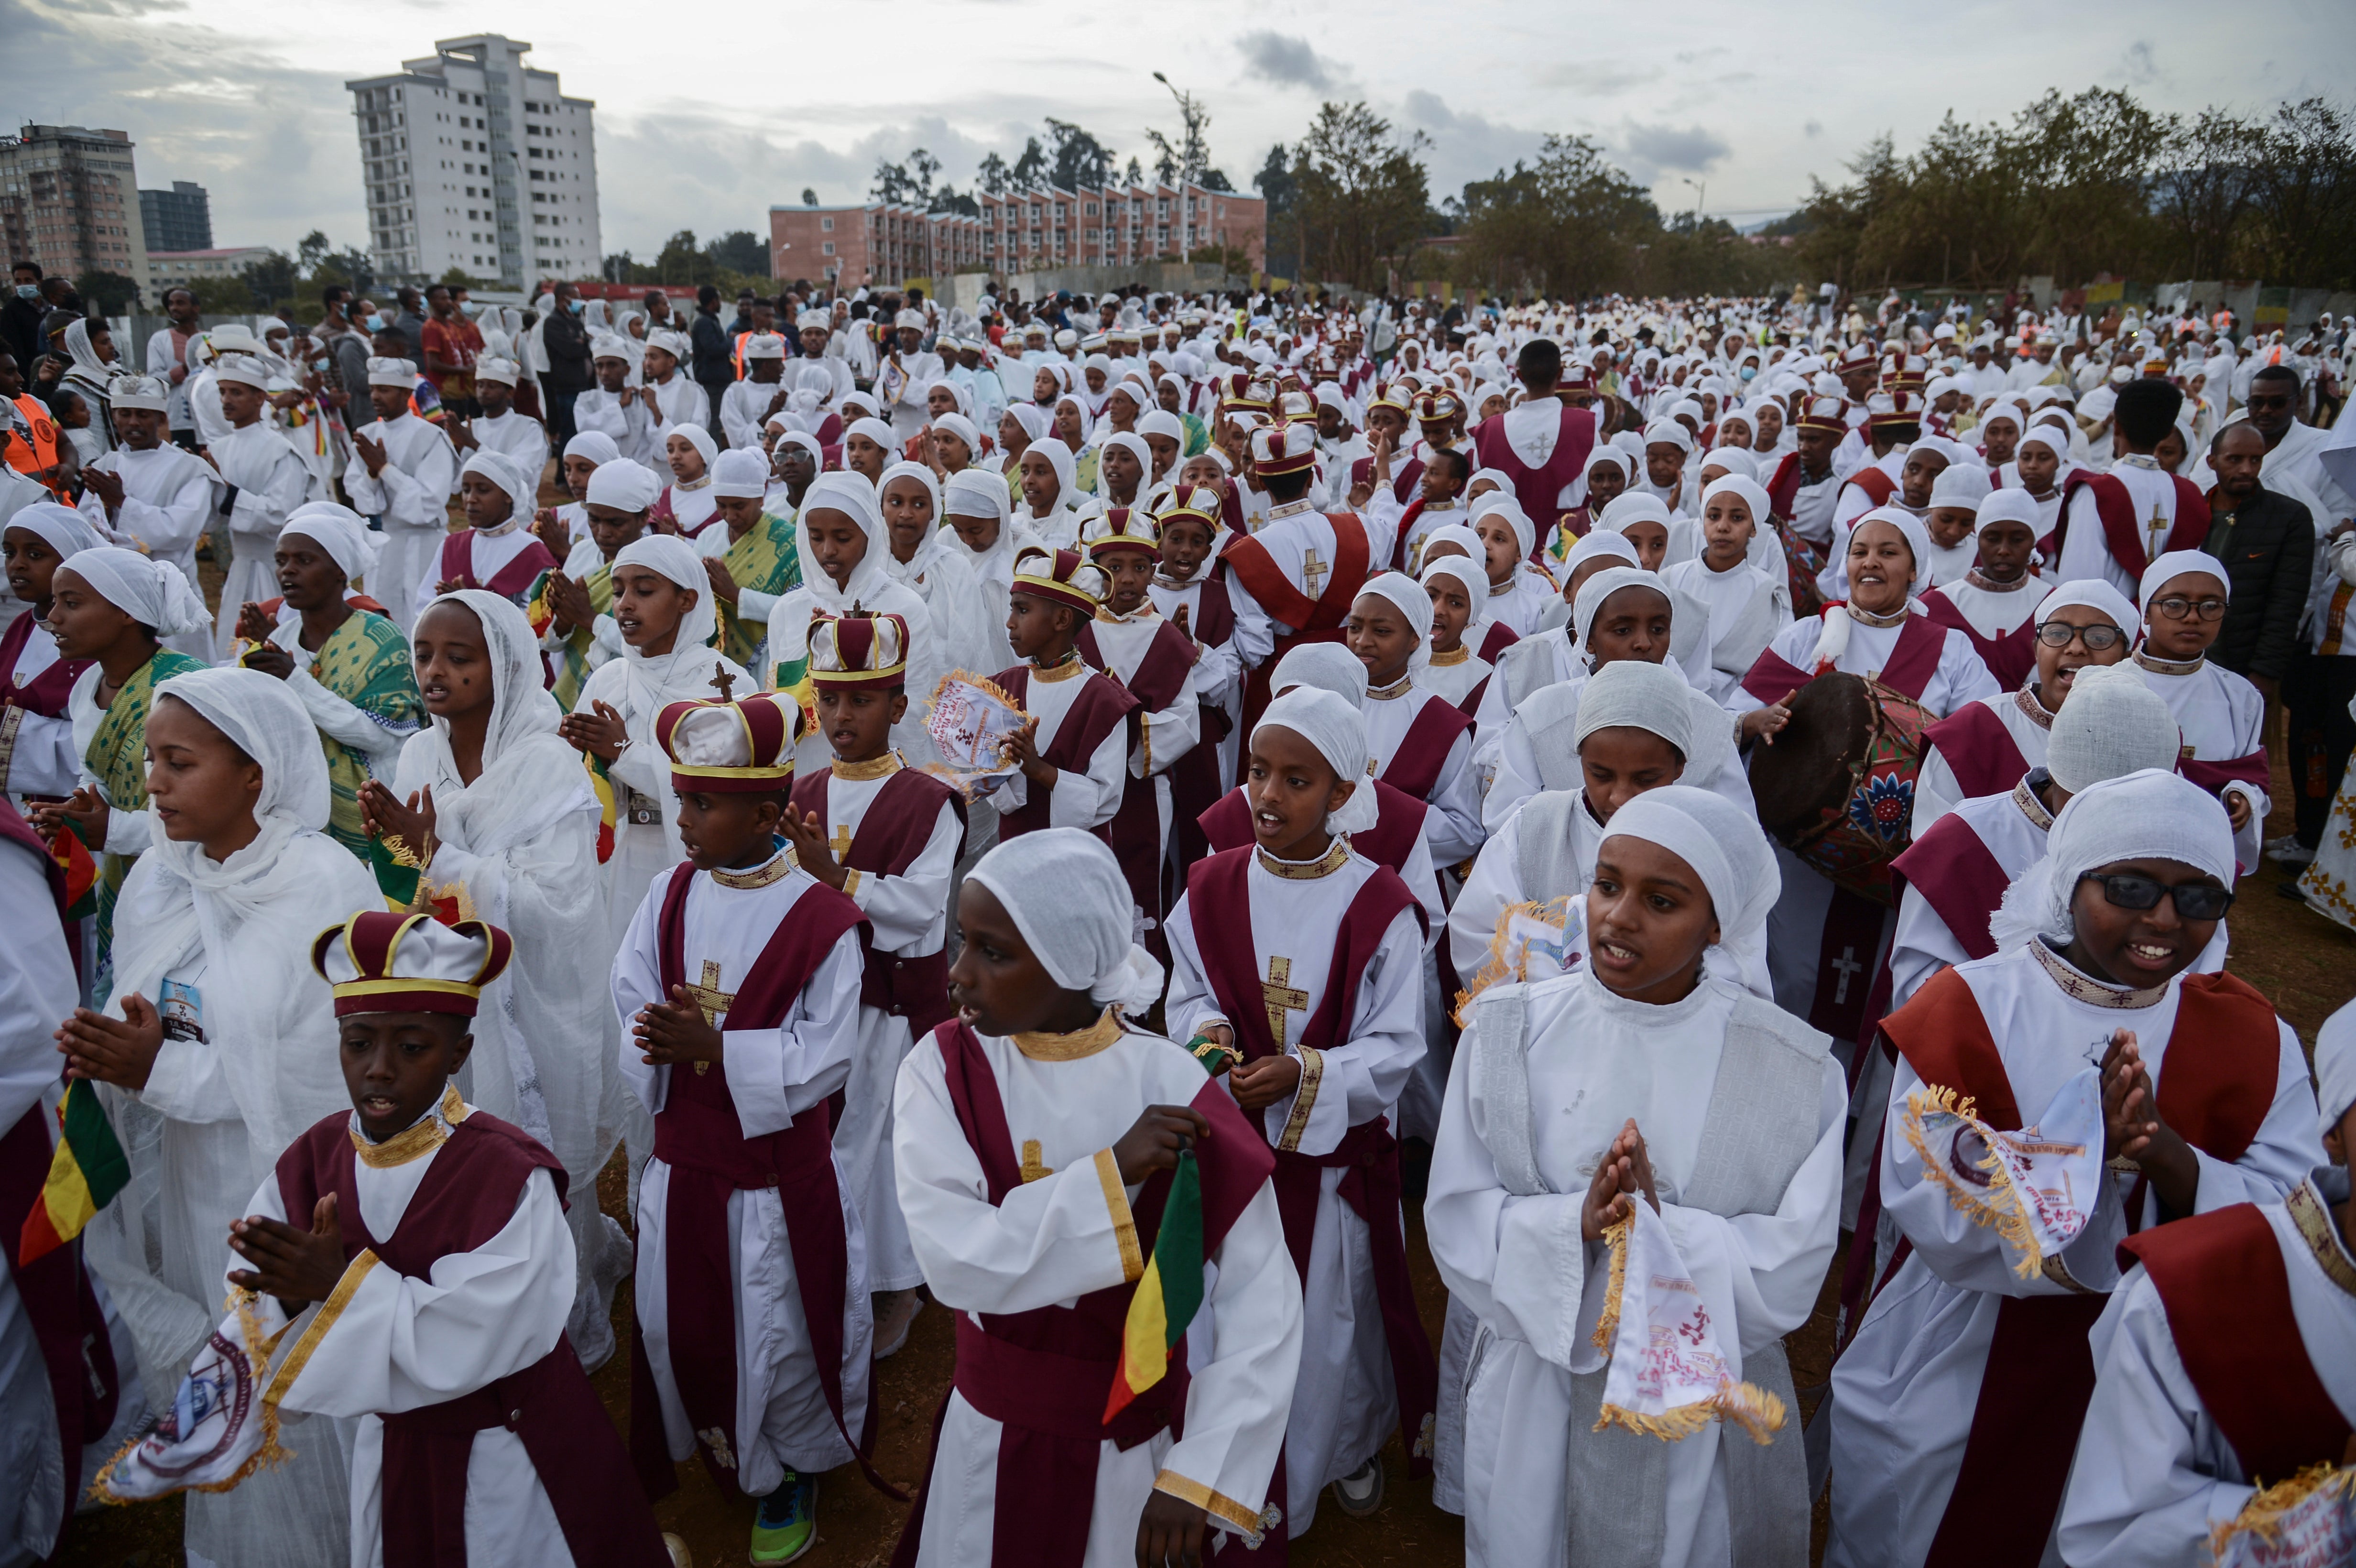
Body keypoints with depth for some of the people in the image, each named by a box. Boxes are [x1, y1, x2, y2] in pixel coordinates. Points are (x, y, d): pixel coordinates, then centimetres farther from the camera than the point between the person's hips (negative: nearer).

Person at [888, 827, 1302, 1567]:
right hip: (991, 1440, 2)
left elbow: (1262, 1304, -18)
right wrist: (1109, 1175, -28)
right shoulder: (941, 1071, -13)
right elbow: (953, 1261, -24)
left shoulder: (1172, 1090, -20)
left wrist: (1198, 1479, -20)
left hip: (1140, 1449, -2)